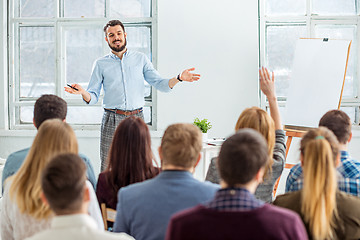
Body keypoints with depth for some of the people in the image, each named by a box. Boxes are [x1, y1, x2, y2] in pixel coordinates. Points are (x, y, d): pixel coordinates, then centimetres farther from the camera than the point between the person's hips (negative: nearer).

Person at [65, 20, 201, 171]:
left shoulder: (140, 59, 12)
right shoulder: (101, 64, 9)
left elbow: (161, 84, 8)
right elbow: (93, 97, 7)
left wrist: (179, 78, -11)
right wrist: (83, 92, -16)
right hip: (112, 120, -1)